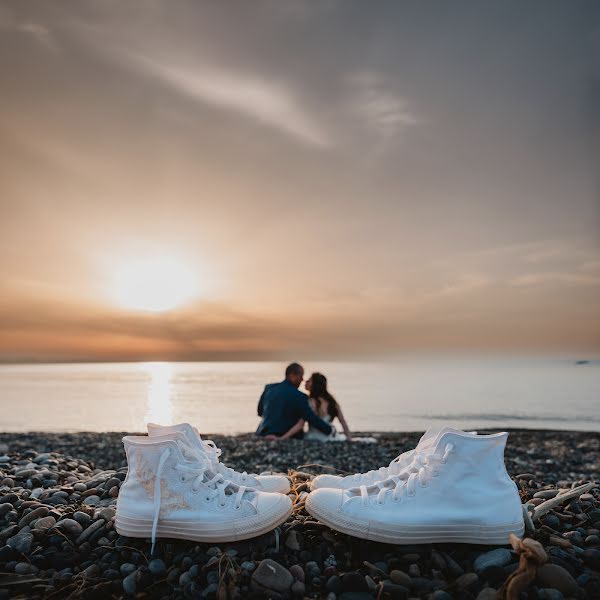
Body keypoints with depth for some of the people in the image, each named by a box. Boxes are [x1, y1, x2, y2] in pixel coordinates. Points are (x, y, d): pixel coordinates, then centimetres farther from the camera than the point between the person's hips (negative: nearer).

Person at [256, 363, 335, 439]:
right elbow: (312, 418, -13)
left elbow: (260, 411, 15)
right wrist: (330, 430, -2)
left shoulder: (269, 388, 3)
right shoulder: (298, 396, -15)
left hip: (264, 435, 6)